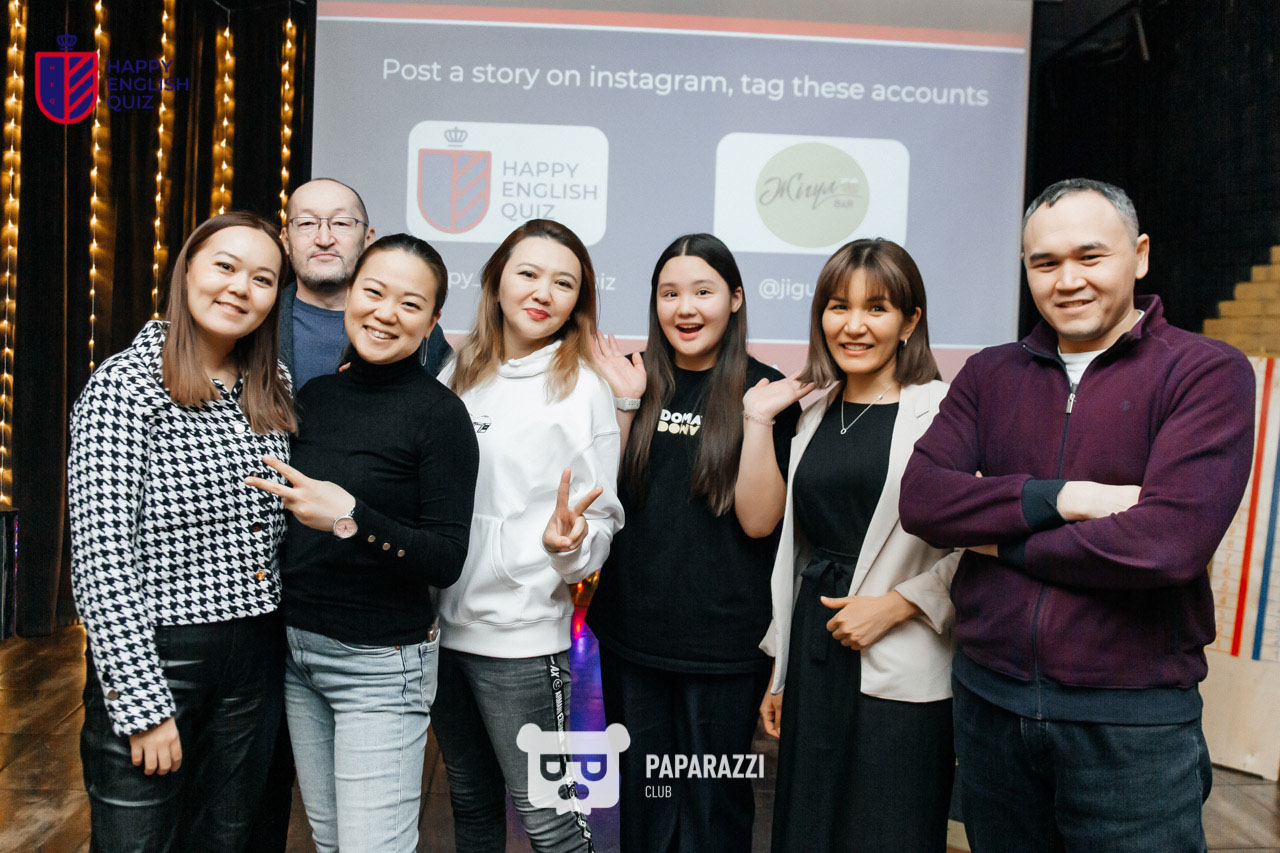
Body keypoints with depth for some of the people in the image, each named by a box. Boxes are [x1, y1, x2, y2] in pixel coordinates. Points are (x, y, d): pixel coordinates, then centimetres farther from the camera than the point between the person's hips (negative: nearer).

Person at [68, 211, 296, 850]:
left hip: (257, 655, 6)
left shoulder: (274, 387, 6)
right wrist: (143, 705, -18)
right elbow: (101, 559, -16)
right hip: (153, 655, -5)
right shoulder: (123, 385, -12)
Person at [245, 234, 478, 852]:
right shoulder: (314, 395, 5)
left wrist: (351, 517, -28)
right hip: (296, 648, 6)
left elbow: (446, 561, -17)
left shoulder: (438, 413, -13)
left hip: (380, 661, -6)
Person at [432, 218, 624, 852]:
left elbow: (602, 518, -7)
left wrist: (565, 539, -26)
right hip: (440, 623, 5)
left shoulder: (582, 388, -7)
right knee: (470, 802, 19)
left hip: (523, 632, -5)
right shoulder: (458, 375, 7)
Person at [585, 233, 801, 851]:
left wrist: (758, 421, -20)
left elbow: (758, 520, -10)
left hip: (724, 639, -3)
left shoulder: (764, 391, -5)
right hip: (631, 632, 3)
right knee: (640, 800, 18)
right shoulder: (639, 381, 4)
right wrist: (626, 404, -7)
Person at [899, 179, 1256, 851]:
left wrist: (1000, 539, -10)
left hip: (1132, 718, -3)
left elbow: (1169, 542, -21)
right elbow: (920, 499, -7)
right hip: (988, 696, 4)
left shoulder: (1208, 373, -8)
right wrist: (1059, 497, -20)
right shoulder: (990, 375, 5)